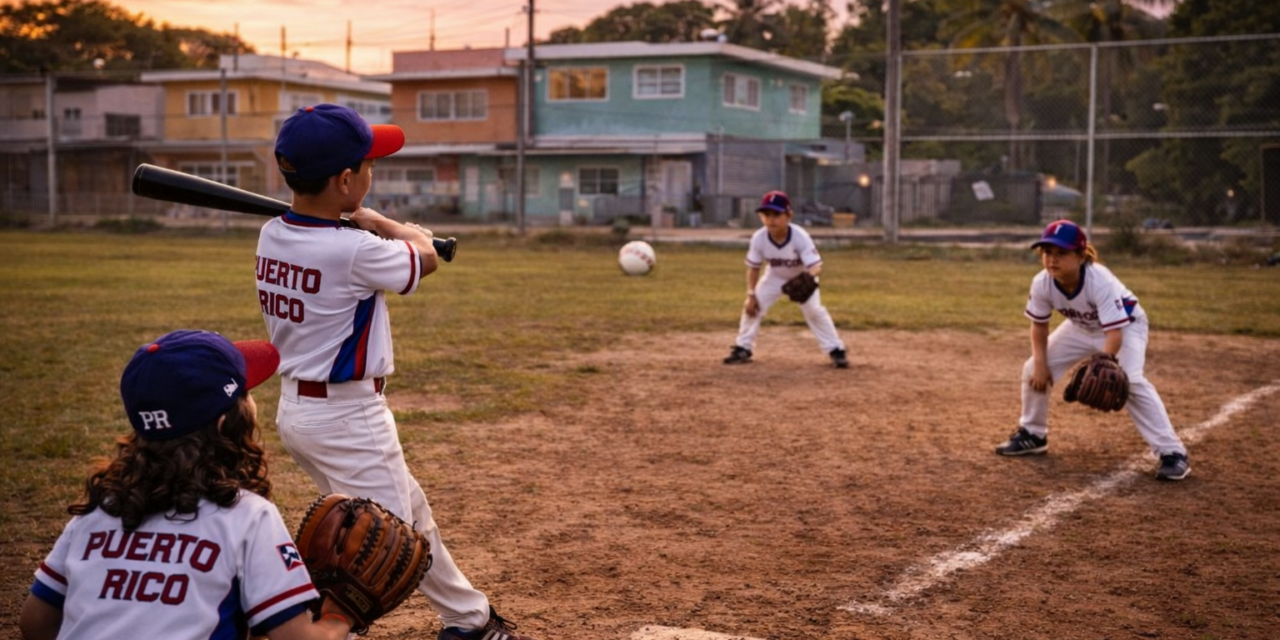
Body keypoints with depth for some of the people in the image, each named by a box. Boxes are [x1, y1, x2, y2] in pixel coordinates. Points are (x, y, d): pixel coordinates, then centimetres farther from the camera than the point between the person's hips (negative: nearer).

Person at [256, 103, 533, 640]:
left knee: (412, 513, 24)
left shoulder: (272, 237, -2)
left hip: (296, 407, 9)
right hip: (348, 418, -9)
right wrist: (376, 222, 10)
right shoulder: (354, 250, -24)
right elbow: (426, 258, -5)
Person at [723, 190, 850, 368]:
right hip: (775, 277, 3)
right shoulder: (759, 238, -29)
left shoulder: (800, 237, -37)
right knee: (752, 306, -5)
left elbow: (816, 265, -41)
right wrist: (751, 295, -15)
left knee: (814, 310, -14)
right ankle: (743, 348, 11)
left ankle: (836, 350, 0)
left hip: (802, 277, -3)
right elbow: (753, 268, -14)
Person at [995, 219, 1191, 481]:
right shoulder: (1042, 283, -25)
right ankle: (1032, 435, 22)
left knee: (1130, 381, -27)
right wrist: (1040, 363, -15)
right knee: (1034, 370, -1)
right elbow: (1039, 324, -7)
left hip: (1125, 325, -6)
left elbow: (1115, 331, -40)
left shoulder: (1100, 282, -39)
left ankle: (1172, 452, -21)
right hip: (1081, 327, 6)